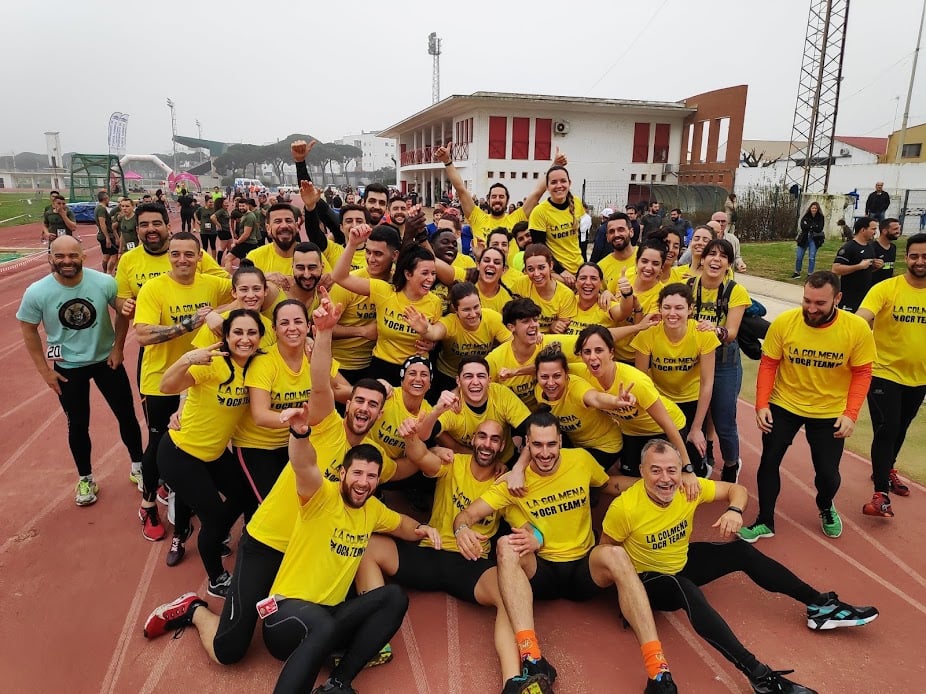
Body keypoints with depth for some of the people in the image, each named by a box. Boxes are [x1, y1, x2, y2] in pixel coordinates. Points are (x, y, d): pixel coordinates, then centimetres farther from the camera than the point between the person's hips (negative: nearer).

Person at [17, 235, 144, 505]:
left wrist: (118, 347, -4)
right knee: (77, 425, 13)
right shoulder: (36, 293, -19)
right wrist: (44, 370, -4)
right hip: (67, 367, 0)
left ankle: (138, 467, 32)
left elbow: (123, 313, -3)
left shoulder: (105, 283, -21)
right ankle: (85, 479, 34)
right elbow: (29, 331, -4)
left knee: (127, 415, 10)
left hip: (106, 360, 1)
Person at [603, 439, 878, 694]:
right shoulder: (624, 508, -29)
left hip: (683, 561, 6)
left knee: (741, 551, -8)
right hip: (648, 580, -6)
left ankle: (820, 605, 3)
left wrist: (734, 510, -25)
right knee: (686, 590, -37)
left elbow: (737, 489, -4)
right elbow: (606, 551, -13)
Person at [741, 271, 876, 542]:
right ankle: (765, 522, 27)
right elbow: (768, 365, -9)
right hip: (783, 405, 0)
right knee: (769, 462, 6)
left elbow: (862, 373, -9)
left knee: (827, 472, 8)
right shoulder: (783, 322, -18)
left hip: (830, 412, 0)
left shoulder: (857, 328, -17)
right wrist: (762, 404, -14)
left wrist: (850, 413, -17)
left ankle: (826, 509, 45)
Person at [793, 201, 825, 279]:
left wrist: (808, 226, -13)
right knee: (799, 257, 6)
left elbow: (819, 229, -13)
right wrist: (813, 227, -14)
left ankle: (810, 274, 6)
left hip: (814, 240, -2)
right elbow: (802, 226, -12)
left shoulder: (821, 217, -3)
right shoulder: (806, 216, 0)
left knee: (812, 258, -3)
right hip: (804, 239, 2)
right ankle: (797, 273, 20)